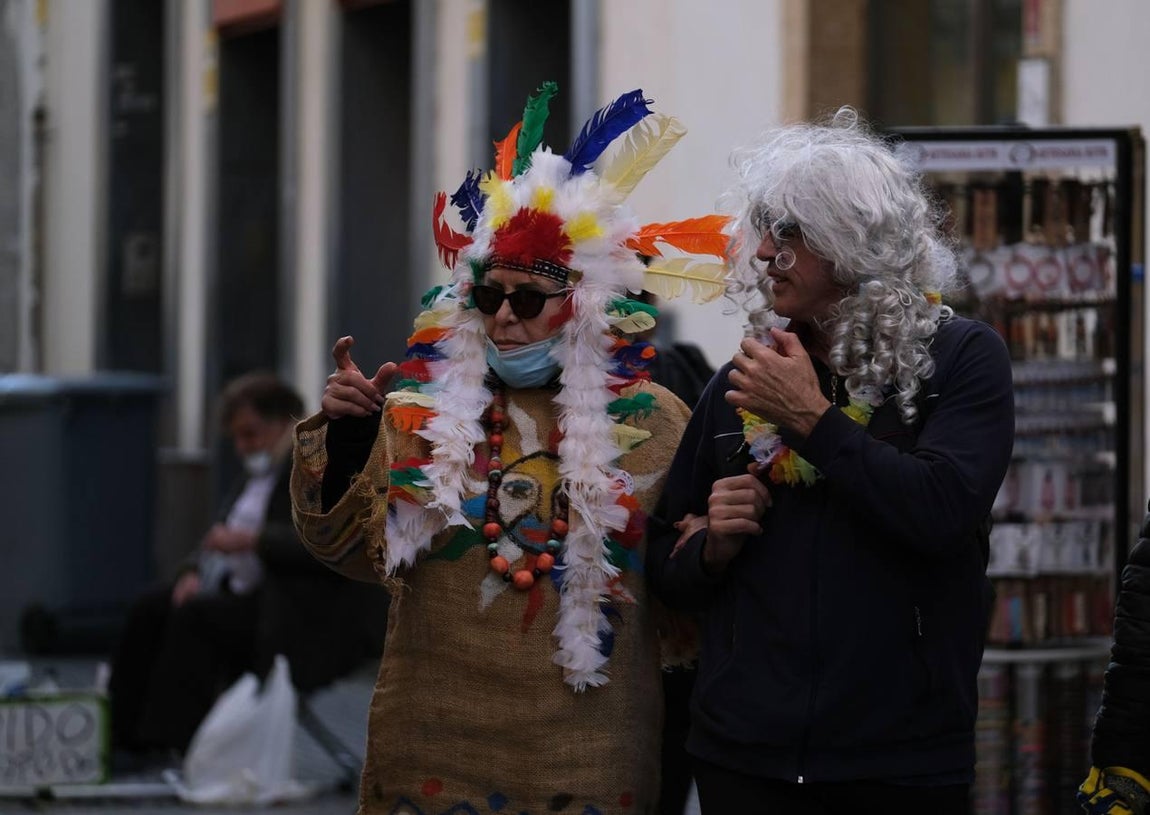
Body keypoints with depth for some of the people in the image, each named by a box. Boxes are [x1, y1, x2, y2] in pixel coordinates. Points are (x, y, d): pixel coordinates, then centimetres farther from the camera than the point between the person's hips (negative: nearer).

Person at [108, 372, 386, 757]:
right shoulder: (262, 470, 16)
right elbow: (224, 532, 20)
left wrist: (253, 541, -28)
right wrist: (195, 571, 0)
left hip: (316, 619, -10)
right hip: (250, 595, 10)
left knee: (196, 617, -27)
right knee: (149, 610, -4)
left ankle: (174, 743, -27)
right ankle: (122, 736, -7)